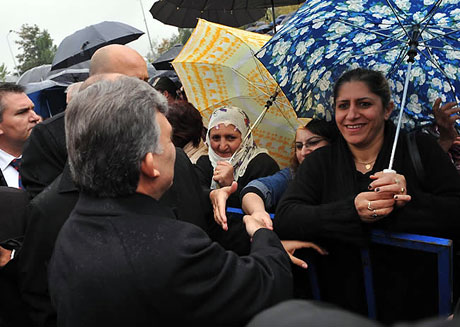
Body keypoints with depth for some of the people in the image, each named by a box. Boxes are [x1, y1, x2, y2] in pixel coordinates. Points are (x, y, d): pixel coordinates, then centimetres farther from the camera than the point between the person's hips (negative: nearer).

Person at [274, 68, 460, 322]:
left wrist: (409, 201, -24)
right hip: (340, 300, 1)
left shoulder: (420, 149, 2)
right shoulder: (320, 162, 5)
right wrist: (352, 211, -23)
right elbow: (284, 219, -9)